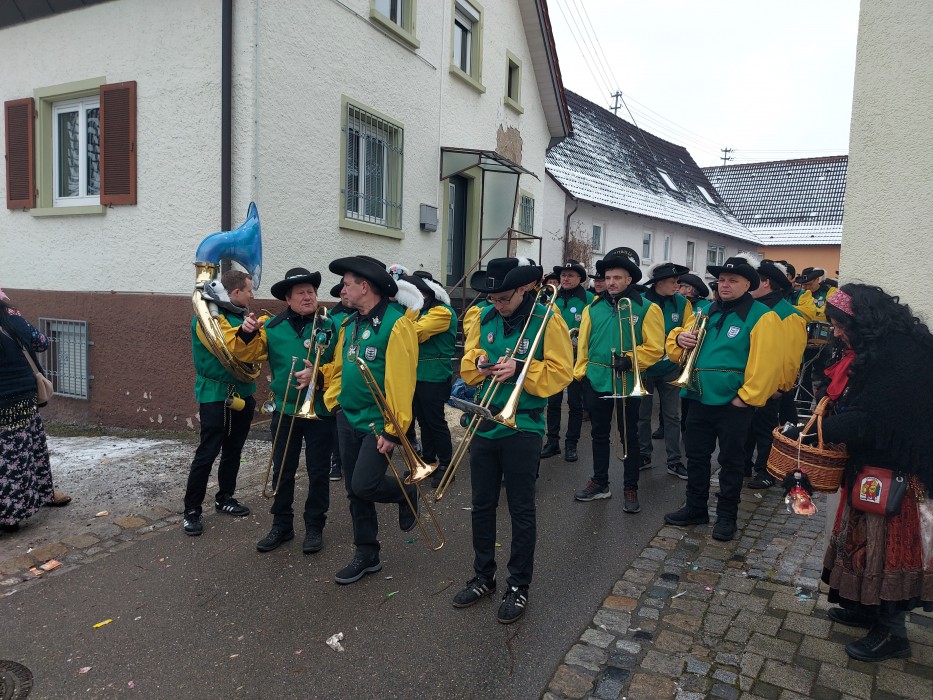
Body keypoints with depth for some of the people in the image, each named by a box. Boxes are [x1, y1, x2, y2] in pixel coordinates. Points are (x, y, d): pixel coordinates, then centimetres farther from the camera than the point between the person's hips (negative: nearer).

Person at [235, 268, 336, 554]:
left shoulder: (330, 326, -4)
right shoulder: (273, 326, 1)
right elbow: (248, 354, -3)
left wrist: (319, 375, -25)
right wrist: (247, 334, -22)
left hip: (320, 411, -2)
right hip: (284, 412, 2)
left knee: (318, 472, 8)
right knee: (282, 471, 13)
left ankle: (315, 527, 24)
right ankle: (281, 525, 29)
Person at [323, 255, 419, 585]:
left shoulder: (396, 323, -17)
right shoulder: (349, 324, 9)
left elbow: (401, 381, -22)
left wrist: (393, 430, -23)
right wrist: (333, 402, 7)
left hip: (378, 423, -8)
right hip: (348, 419, 8)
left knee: (364, 486, -12)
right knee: (354, 491, 12)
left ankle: (406, 493, 21)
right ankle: (366, 555, 28)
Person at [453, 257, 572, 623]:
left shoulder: (546, 320, -9)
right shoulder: (485, 318, 5)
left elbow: (560, 373, -12)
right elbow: (467, 365, 10)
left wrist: (520, 368, -23)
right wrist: (479, 362, -12)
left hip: (522, 429, -5)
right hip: (484, 424, 5)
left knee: (521, 511, 7)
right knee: (482, 506, 14)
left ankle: (518, 586, 22)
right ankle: (483, 576, 31)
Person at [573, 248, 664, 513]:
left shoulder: (646, 308, -5)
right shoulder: (593, 308, 6)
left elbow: (654, 348, -9)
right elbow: (583, 345, 9)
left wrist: (630, 360, -22)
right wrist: (581, 374, 4)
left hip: (627, 383, -4)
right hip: (596, 382, 4)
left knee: (629, 436, 7)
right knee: (599, 434, 15)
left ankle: (631, 489, 20)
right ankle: (600, 483, 29)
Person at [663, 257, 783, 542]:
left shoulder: (761, 316, -9)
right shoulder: (708, 312, 12)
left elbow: (765, 363, -17)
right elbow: (678, 340, 17)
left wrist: (747, 397, -18)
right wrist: (680, 338, -6)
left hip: (733, 403, -6)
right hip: (699, 400, 6)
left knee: (730, 461, 8)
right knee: (696, 456, 15)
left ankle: (727, 517, 22)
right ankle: (695, 508, 30)